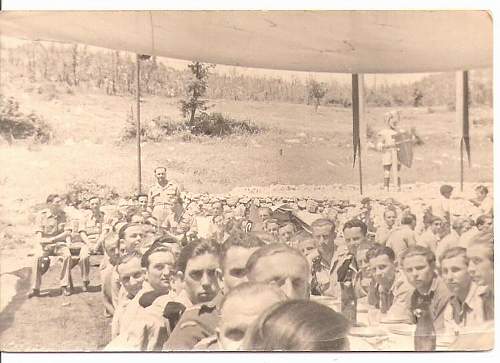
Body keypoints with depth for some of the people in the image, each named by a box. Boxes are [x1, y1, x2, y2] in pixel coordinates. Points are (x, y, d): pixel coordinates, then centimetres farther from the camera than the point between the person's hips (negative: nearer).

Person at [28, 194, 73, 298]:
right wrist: (39, 249, -23)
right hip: (44, 244, -1)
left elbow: (67, 232, 0)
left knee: (67, 255, -29)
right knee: (38, 257, -31)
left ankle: (65, 285, -18)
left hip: (59, 243, 1)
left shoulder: (63, 214, 5)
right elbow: (38, 235, -7)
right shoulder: (41, 215, -1)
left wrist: (53, 238, -16)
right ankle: (35, 288, -22)